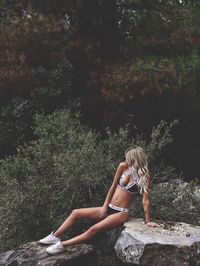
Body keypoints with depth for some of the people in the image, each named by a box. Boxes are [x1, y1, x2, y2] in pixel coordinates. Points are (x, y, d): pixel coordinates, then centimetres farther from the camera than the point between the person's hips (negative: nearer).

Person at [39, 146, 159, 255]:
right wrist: (105, 206, 2)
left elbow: (146, 199, -11)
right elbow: (113, 187, 3)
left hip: (121, 213, -6)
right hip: (109, 208, 6)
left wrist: (148, 220, -10)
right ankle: (54, 237, 5)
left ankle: (62, 245, -18)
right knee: (76, 213, 0)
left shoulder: (144, 176, -14)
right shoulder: (123, 166, -4)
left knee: (94, 229, -25)